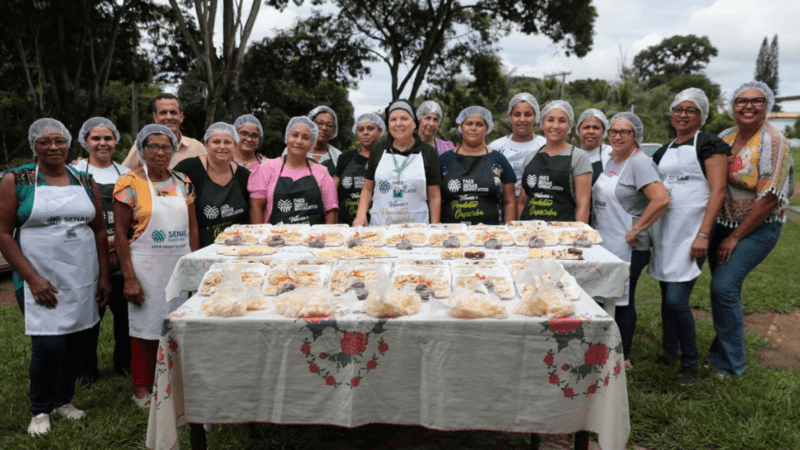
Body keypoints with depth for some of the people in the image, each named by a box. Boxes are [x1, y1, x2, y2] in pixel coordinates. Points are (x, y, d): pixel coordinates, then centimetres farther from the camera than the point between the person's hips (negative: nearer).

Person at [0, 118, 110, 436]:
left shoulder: (85, 182, 9)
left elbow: (99, 231, 12)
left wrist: (104, 276, 6)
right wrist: (32, 278, -12)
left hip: (83, 279, 4)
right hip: (40, 281, -4)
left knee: (74, 342, 9)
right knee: (48, 345, -9)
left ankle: (64, 400, 29)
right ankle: (40, 410, 14)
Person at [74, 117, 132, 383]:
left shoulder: (125, 173, 11)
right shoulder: (77, 171, 1)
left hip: (122, 254, 3)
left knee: (125, 309, 7)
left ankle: (124, 361, 24)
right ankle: (87, 368, 16)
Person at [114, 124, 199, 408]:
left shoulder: (183, 182, 7)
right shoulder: (130, 183, -6)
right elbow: (120, 233, -7)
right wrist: (129, 277, -12)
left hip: (180, 266, 4)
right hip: (145, 268, -4)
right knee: (147, 327, 4)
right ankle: (141, 389, 20)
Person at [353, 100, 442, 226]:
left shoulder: (428, 153, 3)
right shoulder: (379, 150, 8)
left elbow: (434, 196, 3)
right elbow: (367, 188, 11)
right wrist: (361, 214, -5)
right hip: (379, 226, 1)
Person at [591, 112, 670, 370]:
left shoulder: (639, 163, -13)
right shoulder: (607, 160, 12)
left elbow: (661, 199, -24)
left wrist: (635, 230, -19)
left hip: (627, 248, -8)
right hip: (602, 243, 8)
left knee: (622, 300, 2)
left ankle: (623, 358, 16)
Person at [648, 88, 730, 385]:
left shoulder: (708, 145, -2)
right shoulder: (664, 151, 18)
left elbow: (718, 190, -10)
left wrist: (703, 234, -18)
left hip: (692, 231, -6)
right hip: (664, 230, 6)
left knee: (677, 298, -12)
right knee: (666, 295, 11)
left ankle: (690, 363, 6)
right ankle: (670, 352, 27)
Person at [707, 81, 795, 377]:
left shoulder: (774, 141, -12)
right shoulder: (724, 138, 5)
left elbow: (770, 199, -16)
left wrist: (735, 237, -13)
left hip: (758, 228, -6)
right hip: (722, 224, 6)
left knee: (724, 286, -16)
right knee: (725, 290, 11)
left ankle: (730, 364, -1)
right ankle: (721, 353, 27)